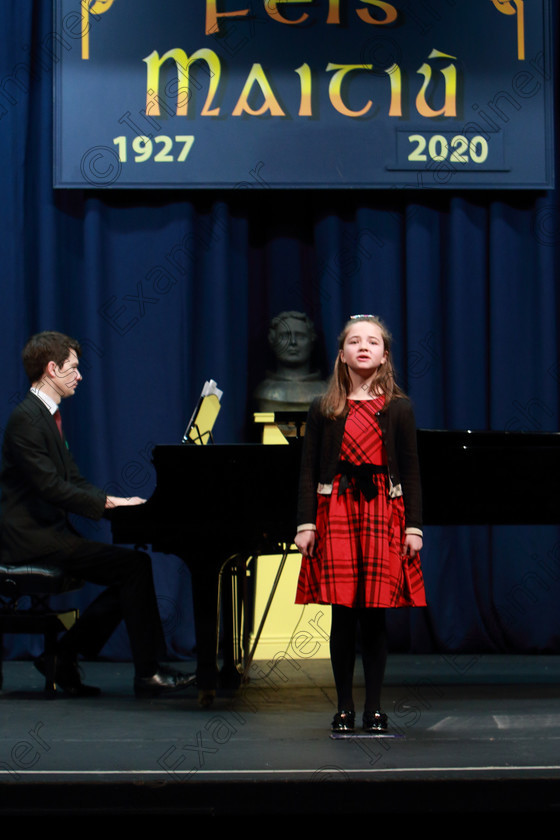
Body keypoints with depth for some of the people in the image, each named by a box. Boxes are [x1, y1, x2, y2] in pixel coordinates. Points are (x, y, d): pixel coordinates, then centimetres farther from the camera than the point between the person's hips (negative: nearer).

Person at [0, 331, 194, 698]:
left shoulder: (49, 415, 17)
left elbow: (73, 481, 17)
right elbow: (50, 487, -22)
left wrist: (118, 503, 2)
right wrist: (111, 502, -19)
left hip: (52, 529, 10)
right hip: (32, 535, -10)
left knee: (130, 573, -1)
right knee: (135, 564, -17)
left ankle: (64, 656, 4)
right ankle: (148, 673, -10)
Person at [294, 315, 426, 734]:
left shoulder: (399, 409, 6)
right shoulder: (324, 410, 7)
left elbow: (411, 469, 5)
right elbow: (309, 469, 5)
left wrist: (414, 526, -1)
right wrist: (306, 524, -3)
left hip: (384, 511, 0)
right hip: (335, 511, 0)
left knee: (375, 616, 0)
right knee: (343, 614, 0)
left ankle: (375, 708, 8)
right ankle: (344, 707, 8)